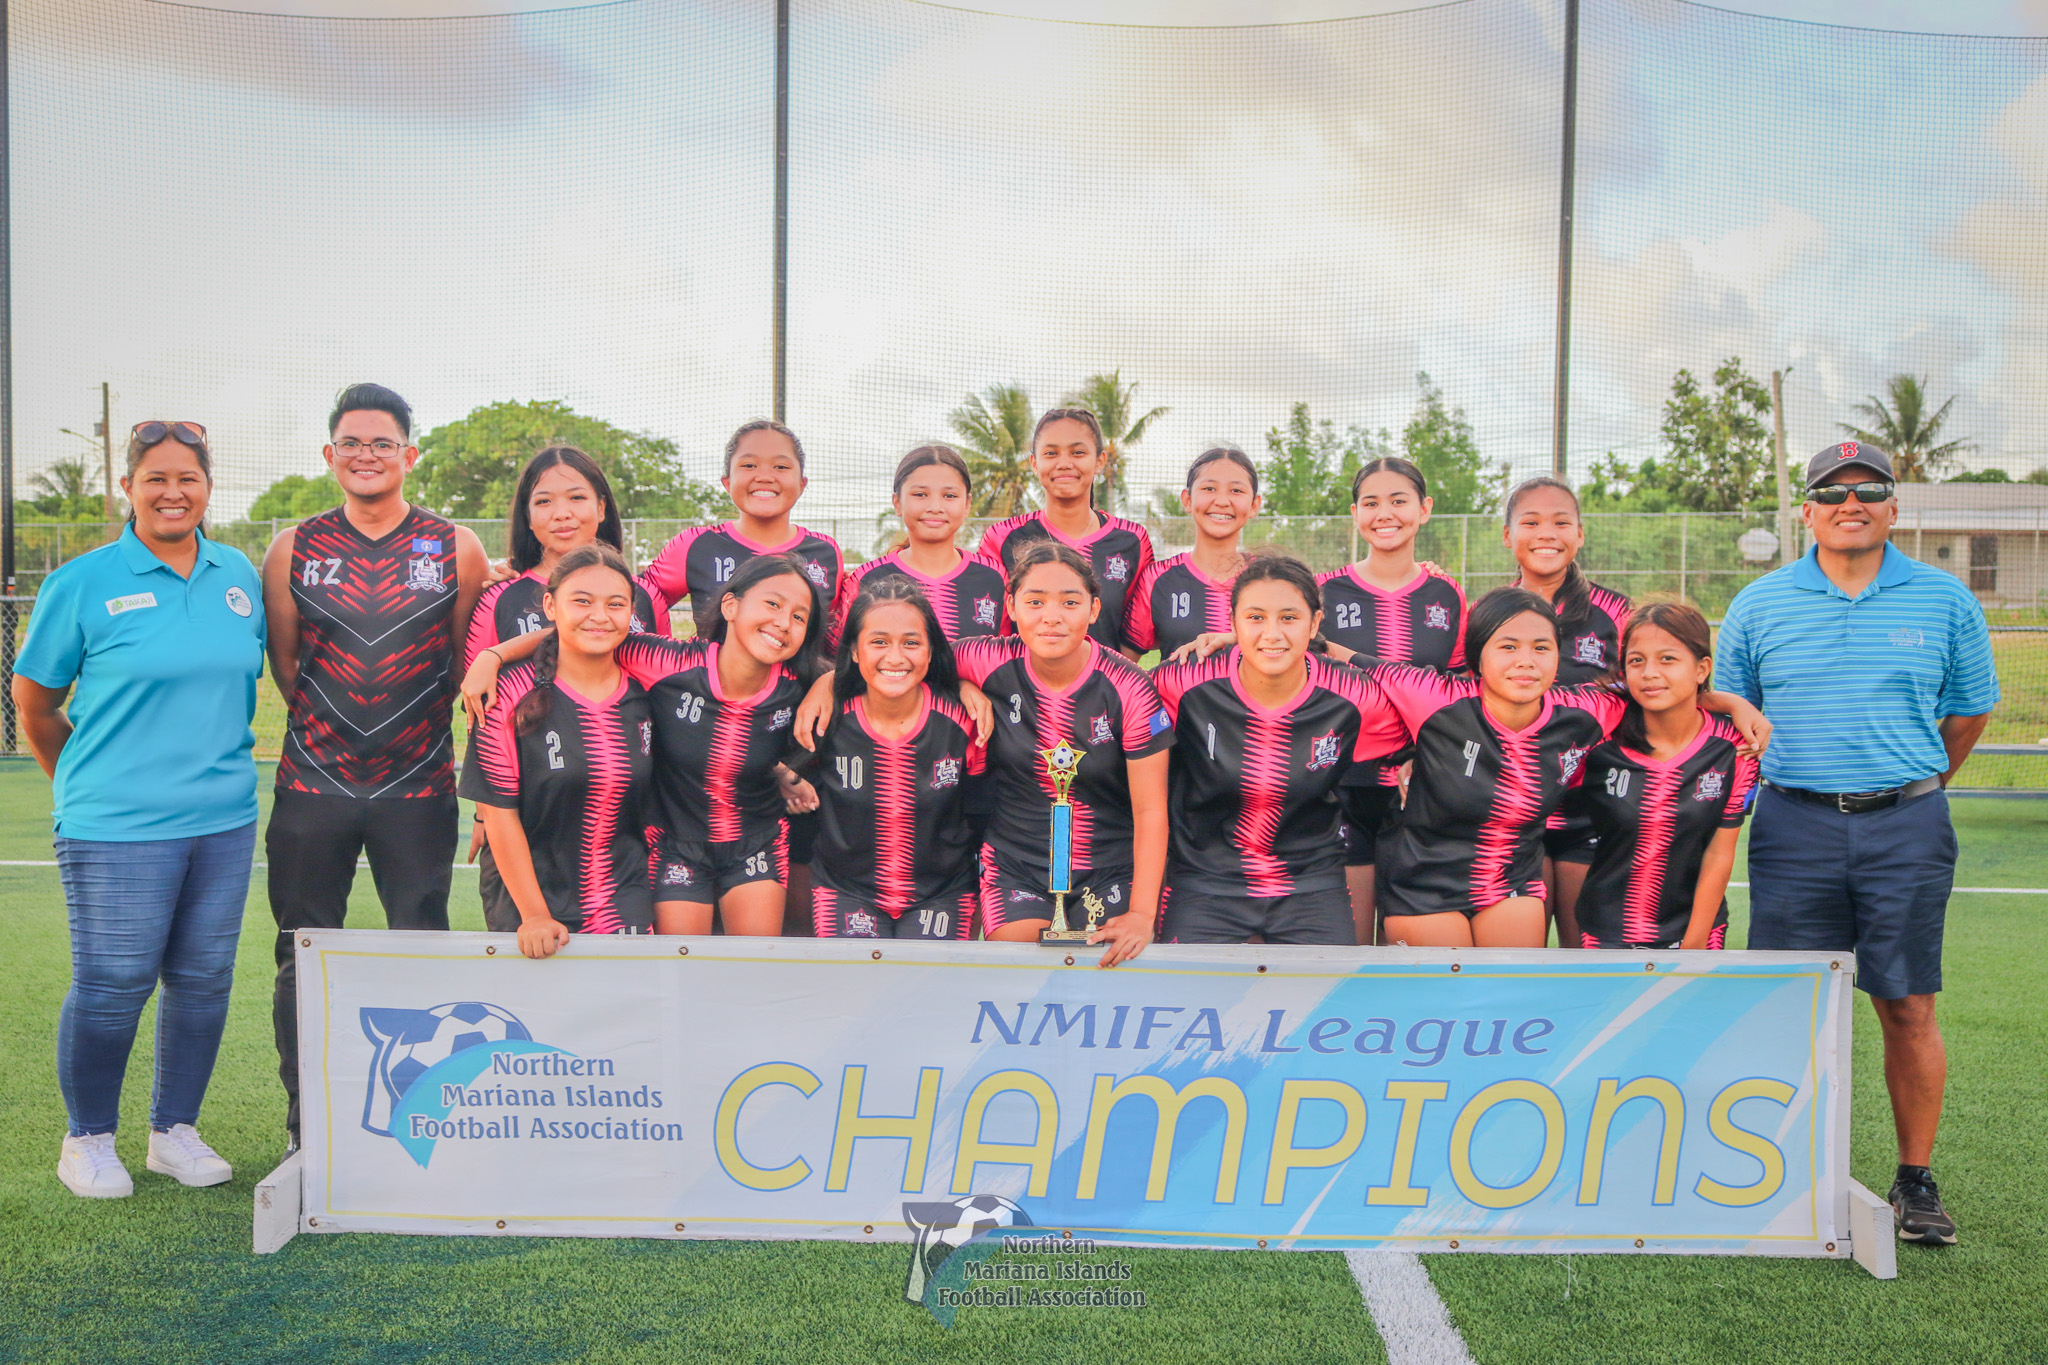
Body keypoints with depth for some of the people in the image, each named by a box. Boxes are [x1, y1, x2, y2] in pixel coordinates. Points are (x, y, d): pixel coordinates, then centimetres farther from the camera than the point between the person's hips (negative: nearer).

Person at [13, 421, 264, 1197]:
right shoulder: (84, 582, -4)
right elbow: (33, 702, 4)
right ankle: (88, 1140, 22)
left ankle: (175, 1131, 26)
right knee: (112, 986, 1)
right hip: (117, 827, -4)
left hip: (224, 819, 4)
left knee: (204, 980, 9)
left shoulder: (240, 576, 7)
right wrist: (88, 784, 10)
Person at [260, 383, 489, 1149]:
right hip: (312, 785, 2)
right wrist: (332, 729, 10)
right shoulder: (294, 549, 5)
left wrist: (415, 722, 5)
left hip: (419, 789, -1)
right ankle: (305, 1130, 20)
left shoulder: (456, 548, 1)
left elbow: (470, 661, 6)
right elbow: (282, 662, 11)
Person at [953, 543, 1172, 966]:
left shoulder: (1128, 688, -13)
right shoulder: (991, 665, -9)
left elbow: (1150, 810, -11)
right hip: (1015, 865, 1)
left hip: (1112, 873, -1)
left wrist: (1142, 914, -18)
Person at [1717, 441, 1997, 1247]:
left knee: (1909, 1009, 2)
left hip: (1906, 830, 0)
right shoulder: (1759, 605, 5)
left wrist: (1914, 788, 15)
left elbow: (1969, 711, 16)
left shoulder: (1945, 602, 5)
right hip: (1794, 828, 0)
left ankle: (1916, 1181, 15)